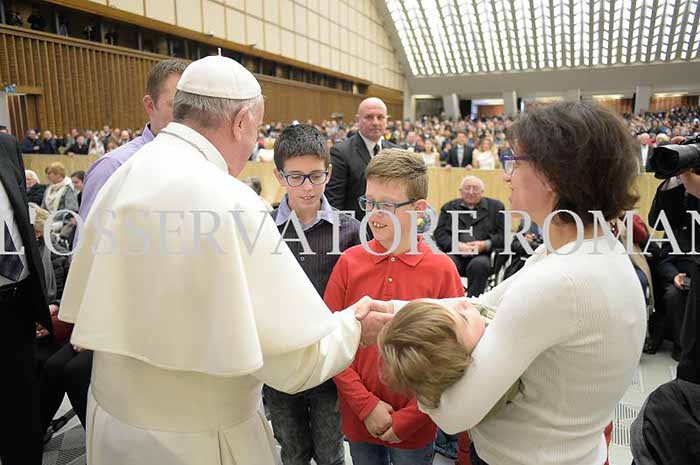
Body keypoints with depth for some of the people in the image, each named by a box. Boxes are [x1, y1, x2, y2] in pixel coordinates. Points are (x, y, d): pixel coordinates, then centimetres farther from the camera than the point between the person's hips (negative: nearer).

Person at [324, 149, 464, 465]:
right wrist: (367, 405, -11)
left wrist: (408, 418, -12)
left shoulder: (442, 270, -12)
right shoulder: (350, 262, -7)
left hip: (415, 428, -2)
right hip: (358, 420, 2)